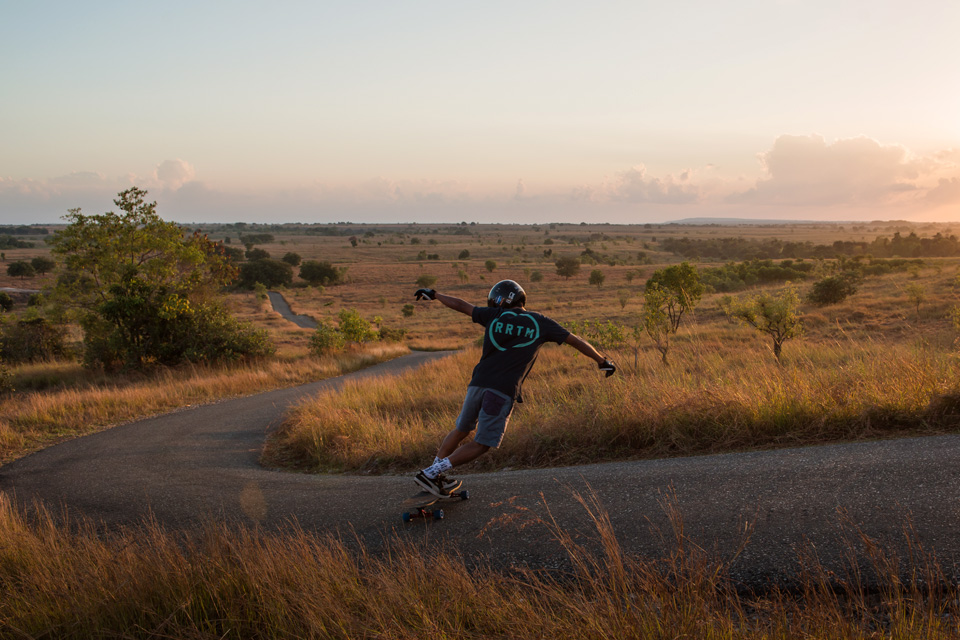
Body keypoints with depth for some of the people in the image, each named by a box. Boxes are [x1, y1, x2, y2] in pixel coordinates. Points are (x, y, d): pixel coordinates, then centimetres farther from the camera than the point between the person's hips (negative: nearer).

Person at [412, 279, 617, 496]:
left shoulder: (495, 316, 11)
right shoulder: (540, 323, 9)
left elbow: (460, 305, 21)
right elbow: (576, 341, 14)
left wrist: (433, 294, 36)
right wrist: (602, 361, 25)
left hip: (479, 382, 3)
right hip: (503, 391, -3)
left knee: (462, 430, 22)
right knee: (482, 444, 4)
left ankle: (434, 469, 22)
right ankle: (434, 471, -6)